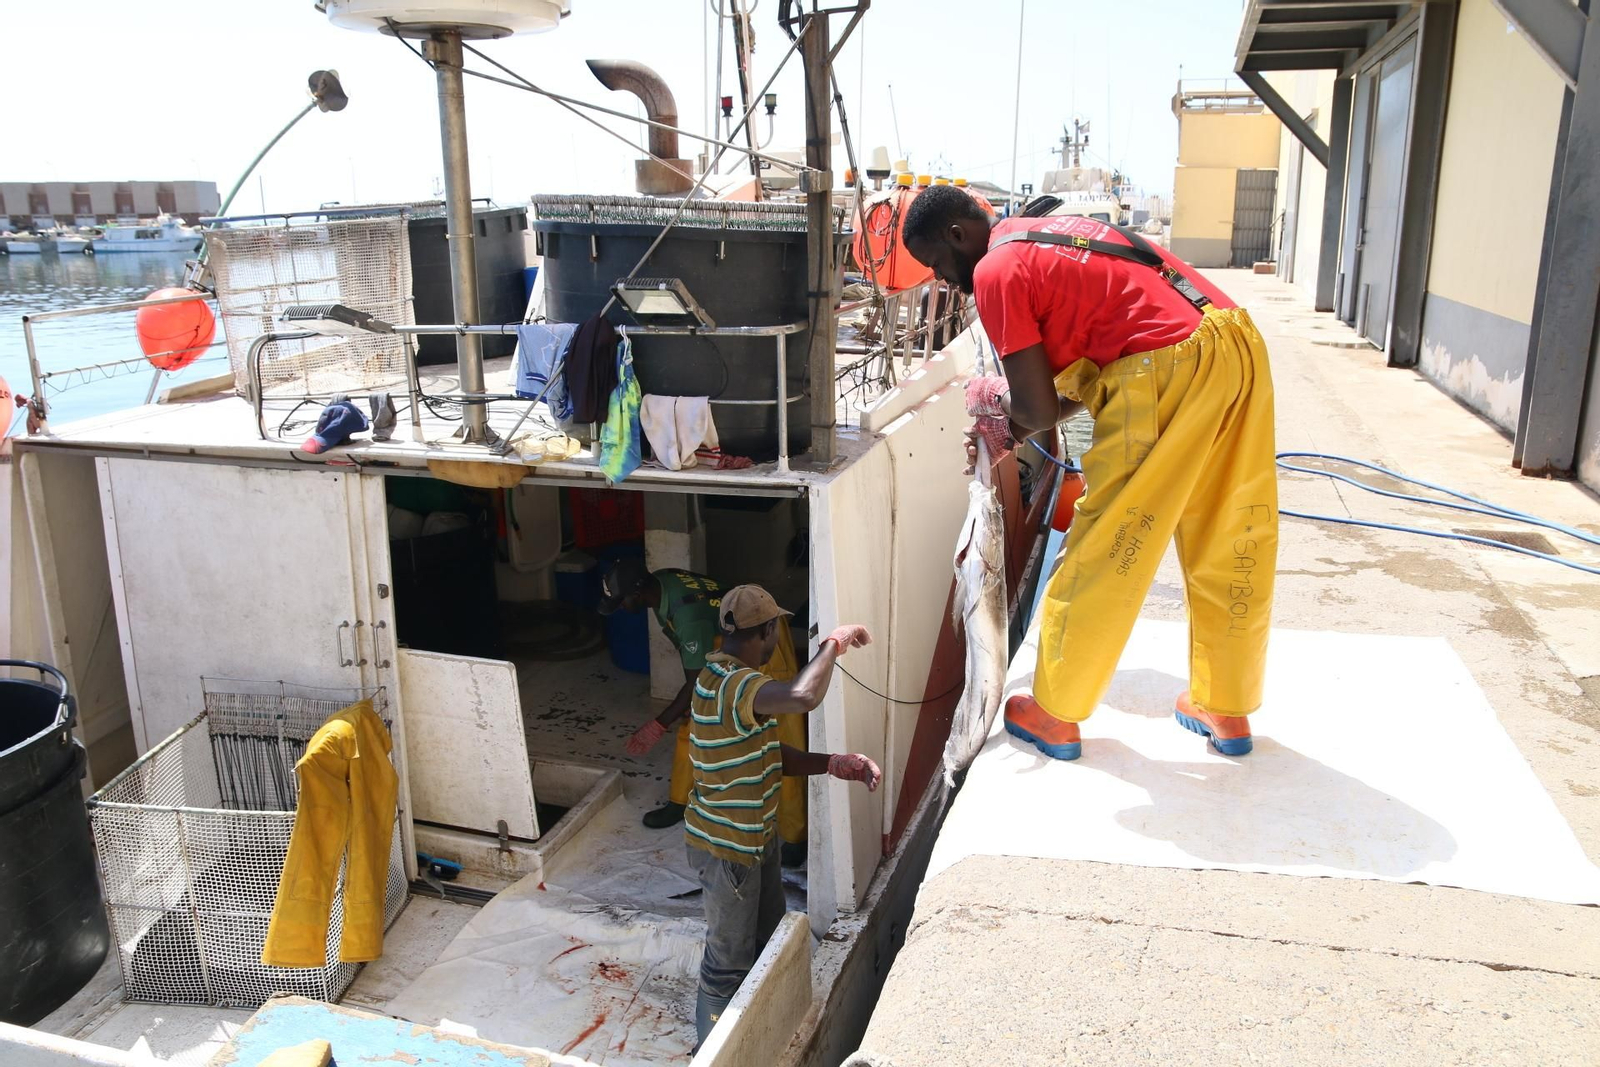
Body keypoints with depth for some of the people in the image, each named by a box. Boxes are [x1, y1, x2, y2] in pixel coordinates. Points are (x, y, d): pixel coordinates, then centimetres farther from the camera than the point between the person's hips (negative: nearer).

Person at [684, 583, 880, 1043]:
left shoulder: (729, 677, 3)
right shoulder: (733, 685, -31)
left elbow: (772, 755, 7)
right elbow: (802, 697, -51)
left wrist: (834, 764, -6)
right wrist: (833, 643, -33)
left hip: (754, 835, 10)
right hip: (728, 846, -10)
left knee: (767, 936, 26)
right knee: (731, 958, 9)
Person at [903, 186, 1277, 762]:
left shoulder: (996, 270, -4)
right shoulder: (1045, 235, 24)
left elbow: (1038, 407, -7)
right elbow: (1086, 381, 23)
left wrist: (992, 402, 14)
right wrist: (1009, 432, 22)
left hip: (1169, 372, -9)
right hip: (1240, 344, 10)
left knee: (1103, 550, 3)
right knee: (1229, 548, 16)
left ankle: (1054, 715, 17)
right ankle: (1226, 710, 31)